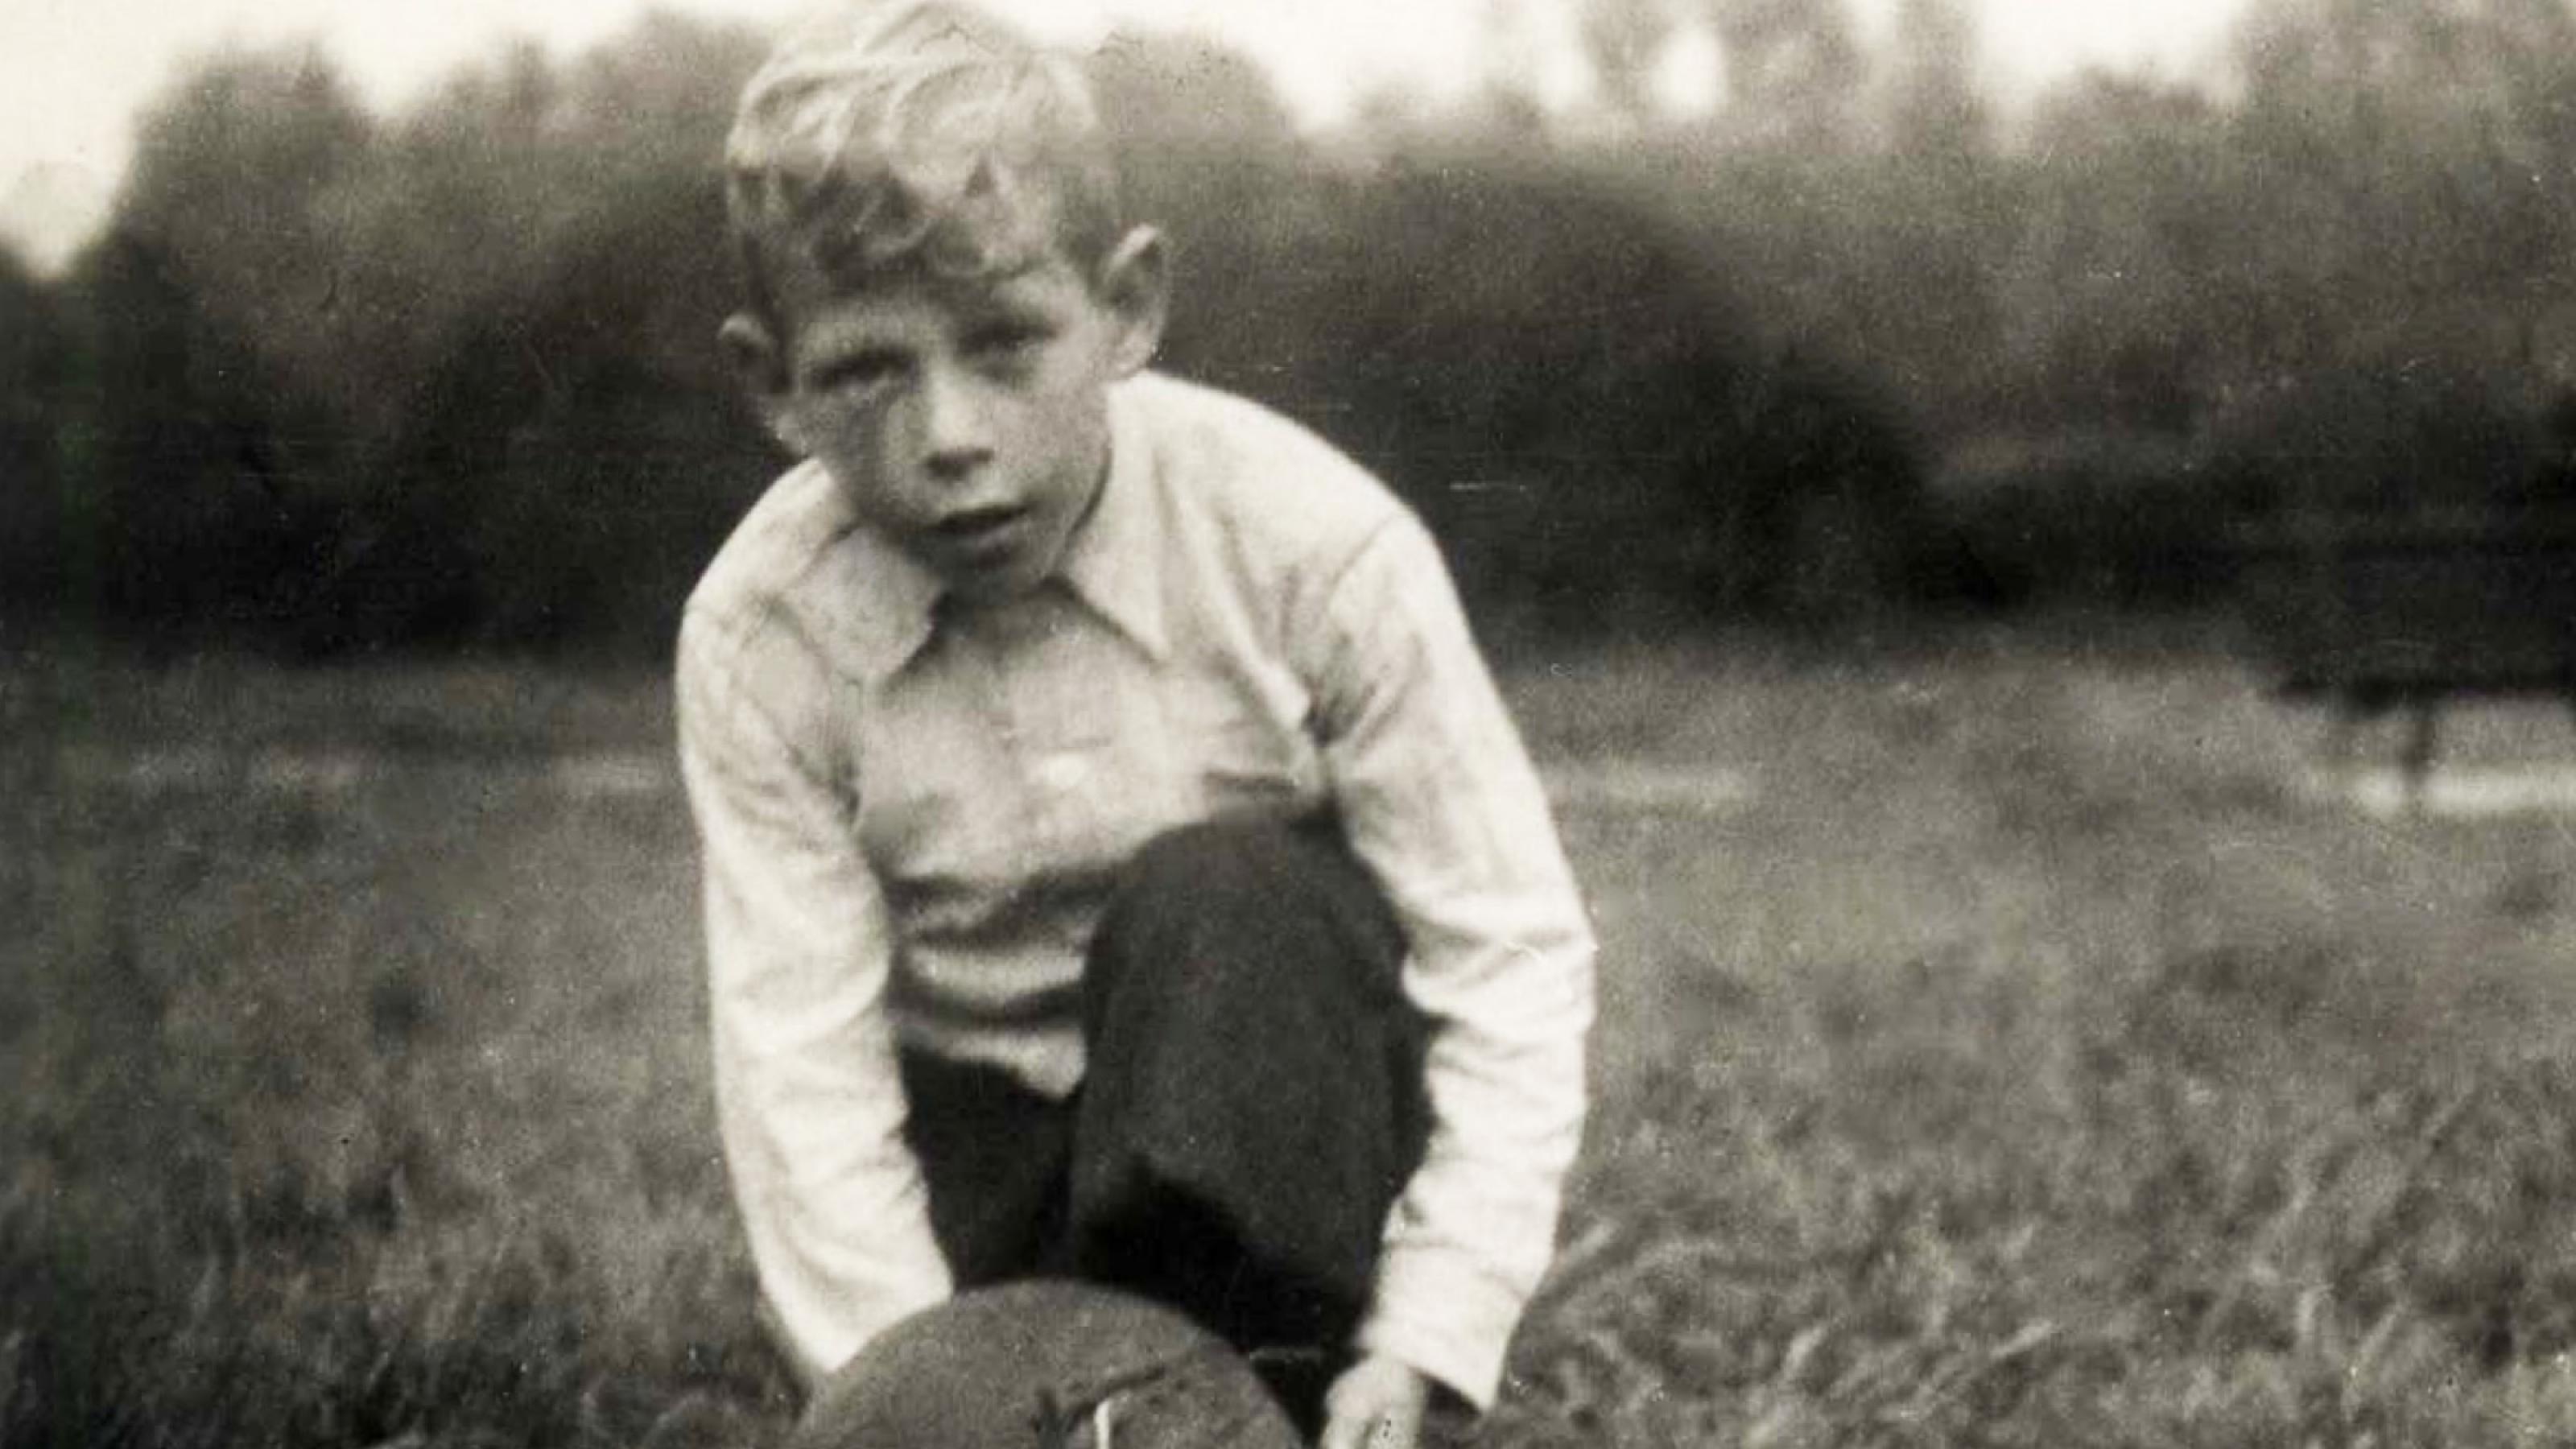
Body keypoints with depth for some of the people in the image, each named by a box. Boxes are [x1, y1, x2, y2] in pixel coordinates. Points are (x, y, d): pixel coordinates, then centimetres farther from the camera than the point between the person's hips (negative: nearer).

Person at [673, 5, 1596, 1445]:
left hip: (1285, 1106, -1)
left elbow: (1513, 958, -18)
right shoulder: (758, 635, -15)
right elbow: (803, 1068, -17)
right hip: (982, 1127, 1)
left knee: (1213, 895, -31)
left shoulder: (1310, 541, -20)